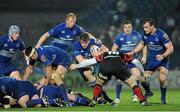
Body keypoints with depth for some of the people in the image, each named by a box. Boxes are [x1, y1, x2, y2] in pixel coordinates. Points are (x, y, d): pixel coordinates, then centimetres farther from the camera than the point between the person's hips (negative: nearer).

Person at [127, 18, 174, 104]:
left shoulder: (161, 34, -25)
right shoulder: (144, 34, -8)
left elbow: (170, 48, -22)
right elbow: (142, 44, 14)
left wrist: (163, 56, -38)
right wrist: (132, 52, 6)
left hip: (162, 60, -5)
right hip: (151, 60, 5)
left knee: (162, 78, -24)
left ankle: (163, 98, -1)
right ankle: (148, 93, 28)